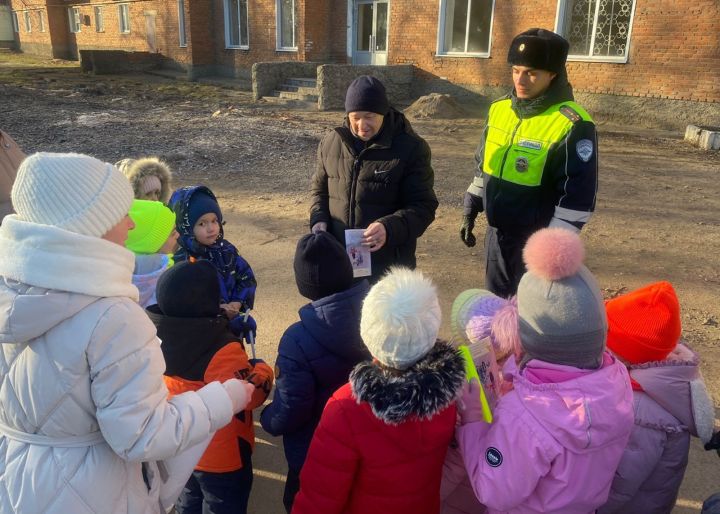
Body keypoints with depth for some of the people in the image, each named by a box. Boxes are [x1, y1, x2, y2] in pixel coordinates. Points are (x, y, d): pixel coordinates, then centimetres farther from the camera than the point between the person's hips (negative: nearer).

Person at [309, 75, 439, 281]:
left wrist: (390, 228, -29)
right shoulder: (331, 142, 3)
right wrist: (319, 219, -4)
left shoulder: (411, 148, -10)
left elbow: (423, 206, -11)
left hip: (388, 266, -4)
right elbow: (319, 187, 17)